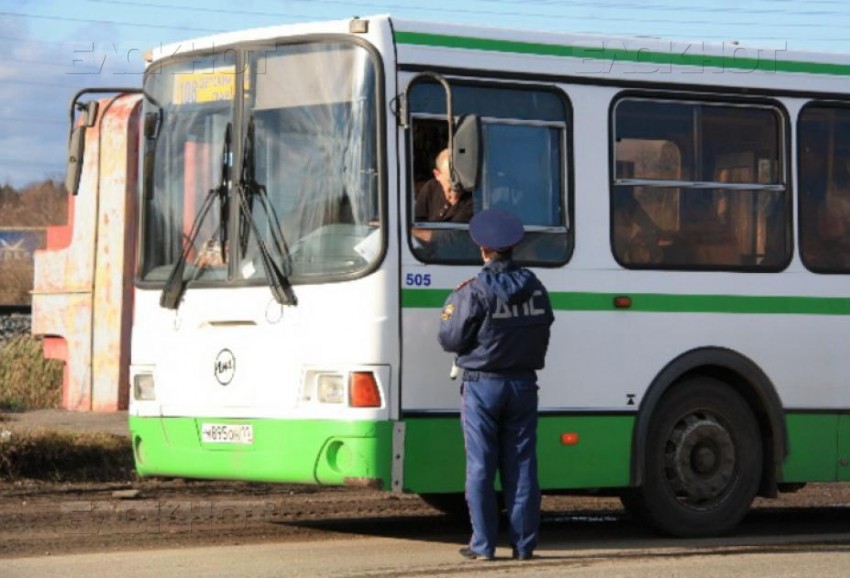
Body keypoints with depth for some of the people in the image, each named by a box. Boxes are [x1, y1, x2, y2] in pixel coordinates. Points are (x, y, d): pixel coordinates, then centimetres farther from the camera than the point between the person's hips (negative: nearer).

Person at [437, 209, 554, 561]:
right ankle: (524, 543, 6)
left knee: (481, 466, 0)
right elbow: (543, 330, 11)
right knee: (521, 465, 6)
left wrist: (453, 303, 3)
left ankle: (483, 544, 0)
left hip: (483, 386, -4)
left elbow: (451, 340, -11)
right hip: (523, 384, 4)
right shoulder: (534, 288, 4)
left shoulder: (475, 292, -14)